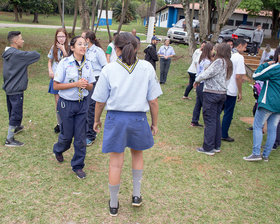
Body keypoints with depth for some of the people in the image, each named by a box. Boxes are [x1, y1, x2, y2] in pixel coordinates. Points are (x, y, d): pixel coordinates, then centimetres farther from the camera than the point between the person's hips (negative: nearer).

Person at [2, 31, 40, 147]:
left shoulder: (8, 53, 8)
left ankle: (15, 127, 47)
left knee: (12, 111, 25)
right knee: (16, 114, -2)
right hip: (16, 89, -9)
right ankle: (9, 139, 3)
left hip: (8, 88, 9)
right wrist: (31, 53, 1)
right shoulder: (17, 54, -21)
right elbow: (36, 55, -18)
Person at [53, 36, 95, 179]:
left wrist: (86, 85, -14)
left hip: (82, 103, 3)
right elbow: (56, 86, -13)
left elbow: (91, 86, 10)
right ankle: (58, 150, 45)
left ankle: (78, 166, 20)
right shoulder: (65, 63, -11)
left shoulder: (87, 64, 2)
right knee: (67, 134, 10)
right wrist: (76, 84, -21)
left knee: (80, 137, 4)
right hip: (67, 103, -3)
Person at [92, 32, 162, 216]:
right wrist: (155, 123, 9)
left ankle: (114, 204, 25)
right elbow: (153, 100, -4)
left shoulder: (109, 69, -7)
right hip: (138, 118, 1)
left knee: (116, 162, 10)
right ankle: (137, 194, 33)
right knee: (137, 154, 27)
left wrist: (97, 120, 15)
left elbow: (100, 101, -2)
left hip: (116, 118, -1)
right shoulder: (147, 68, -6)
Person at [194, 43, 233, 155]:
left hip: (212, 93, -8)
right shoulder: (228, 63, 10)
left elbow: (207, 74, -15)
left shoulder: (219, 62, -15)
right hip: (222, 93, 8)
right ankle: (217, 146, 22)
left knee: (210, 121, -3)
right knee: (216, 119, 15)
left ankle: (208, 148, 2)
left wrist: (197, 80, 4)